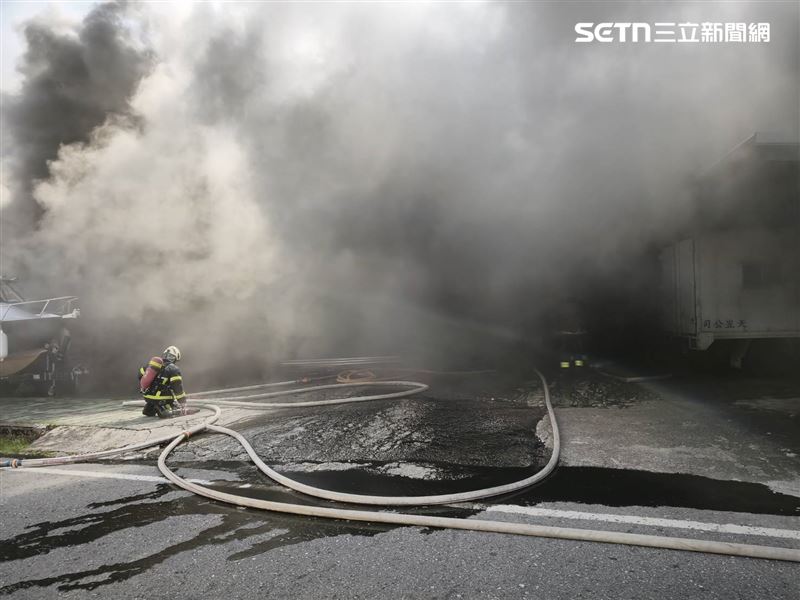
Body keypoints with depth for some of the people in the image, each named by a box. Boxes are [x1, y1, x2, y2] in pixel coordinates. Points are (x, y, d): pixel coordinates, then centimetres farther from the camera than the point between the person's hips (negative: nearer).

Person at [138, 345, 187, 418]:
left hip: (147, 395, 8)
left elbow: (141, 374, 24)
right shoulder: (173, 369, -10)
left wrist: (142, 389, 36)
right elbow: (177, 386, -17)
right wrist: (182, 401, -10)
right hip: (159, 398, -8)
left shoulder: (152, 362, 12)